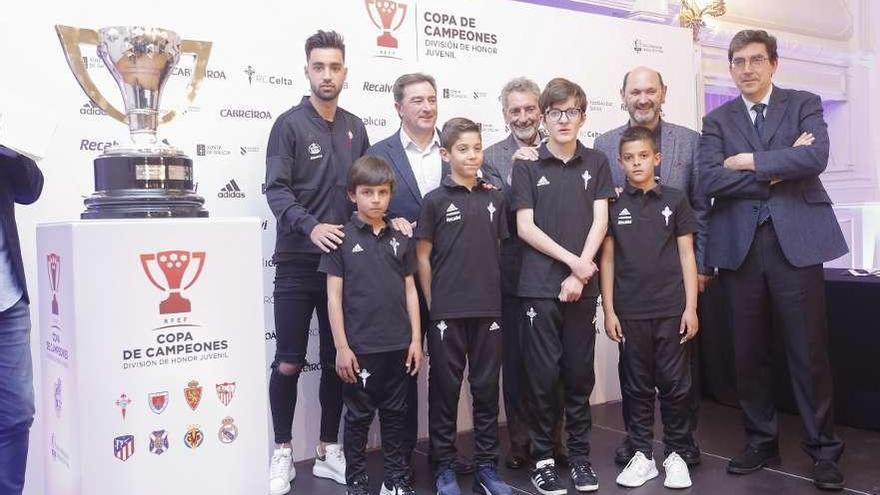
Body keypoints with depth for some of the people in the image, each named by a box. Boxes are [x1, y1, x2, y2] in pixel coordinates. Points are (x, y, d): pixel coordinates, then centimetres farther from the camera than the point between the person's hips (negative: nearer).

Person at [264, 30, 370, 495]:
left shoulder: (355, 128, 11)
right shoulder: (290, 124, -4)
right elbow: (276, 190, -12)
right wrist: (311, 227, -27)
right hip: (298, 263, -4)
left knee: (337, 362, 10)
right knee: (288, 363, 1)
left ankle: (328, 450, 24)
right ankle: (283, 452, 18)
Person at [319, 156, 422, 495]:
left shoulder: (401, 239, 7)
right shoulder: (342, 238, -4)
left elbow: (410, 291, 9)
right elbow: (334, 296, -6)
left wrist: (416, 339, 5)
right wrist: (341, 346, -10)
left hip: (398, 345, 4)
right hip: (359, 347, -3)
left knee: (395, 413, 14)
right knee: (359, 415, 8)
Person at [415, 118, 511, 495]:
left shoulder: (495, 199, 8)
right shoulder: (435, 200, -1)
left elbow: (499, 251, 13)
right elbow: (423, 257, 0)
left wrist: (495, 295, 7)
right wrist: (432, 304, -3)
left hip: (488, 309, 3)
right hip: (447, 312, -3)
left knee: (486, 389, 9)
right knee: (445, 389, 6)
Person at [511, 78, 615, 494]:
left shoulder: (596, 164, 9)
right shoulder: (527, 166, 2)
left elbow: (600, 222, 2)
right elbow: (525, 227, -3)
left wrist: (579, 275, -8)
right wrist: (571, 260, -10)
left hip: (582, 285, 2)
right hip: (540, 285, -2)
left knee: (580, 373, 8)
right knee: (543, 374, 2)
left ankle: (580, 456, 20)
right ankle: (542, 458, 13)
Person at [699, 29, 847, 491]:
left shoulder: (804, 104, 7)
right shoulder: (717, 120, 11)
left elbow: (816, 158, -12)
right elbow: (709, 180, -5)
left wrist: (749, 162, -9)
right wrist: (778, 170, -8)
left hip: (796, 240, -2)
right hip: (740, 245, 2)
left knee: (809, 352, 1)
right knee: (749, 352, 8)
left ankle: (823, 449, 15)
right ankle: (761, 440, 23)